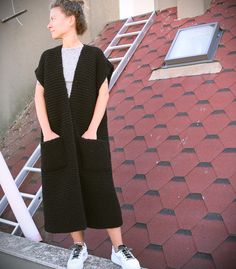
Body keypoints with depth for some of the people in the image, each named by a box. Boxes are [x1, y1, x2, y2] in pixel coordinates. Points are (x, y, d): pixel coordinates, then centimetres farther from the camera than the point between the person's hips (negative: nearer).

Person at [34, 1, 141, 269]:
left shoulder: (94, 54, -1)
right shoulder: (48, 57, 6)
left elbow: (103, 93, -6)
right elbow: (39, 95, 3)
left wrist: (92, 130, -14)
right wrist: (46, 131, -7)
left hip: (88, 133, -2)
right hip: (57, 134, 3)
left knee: (100, 190, 0)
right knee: (66, 190, 6)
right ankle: (79, 246, 23)